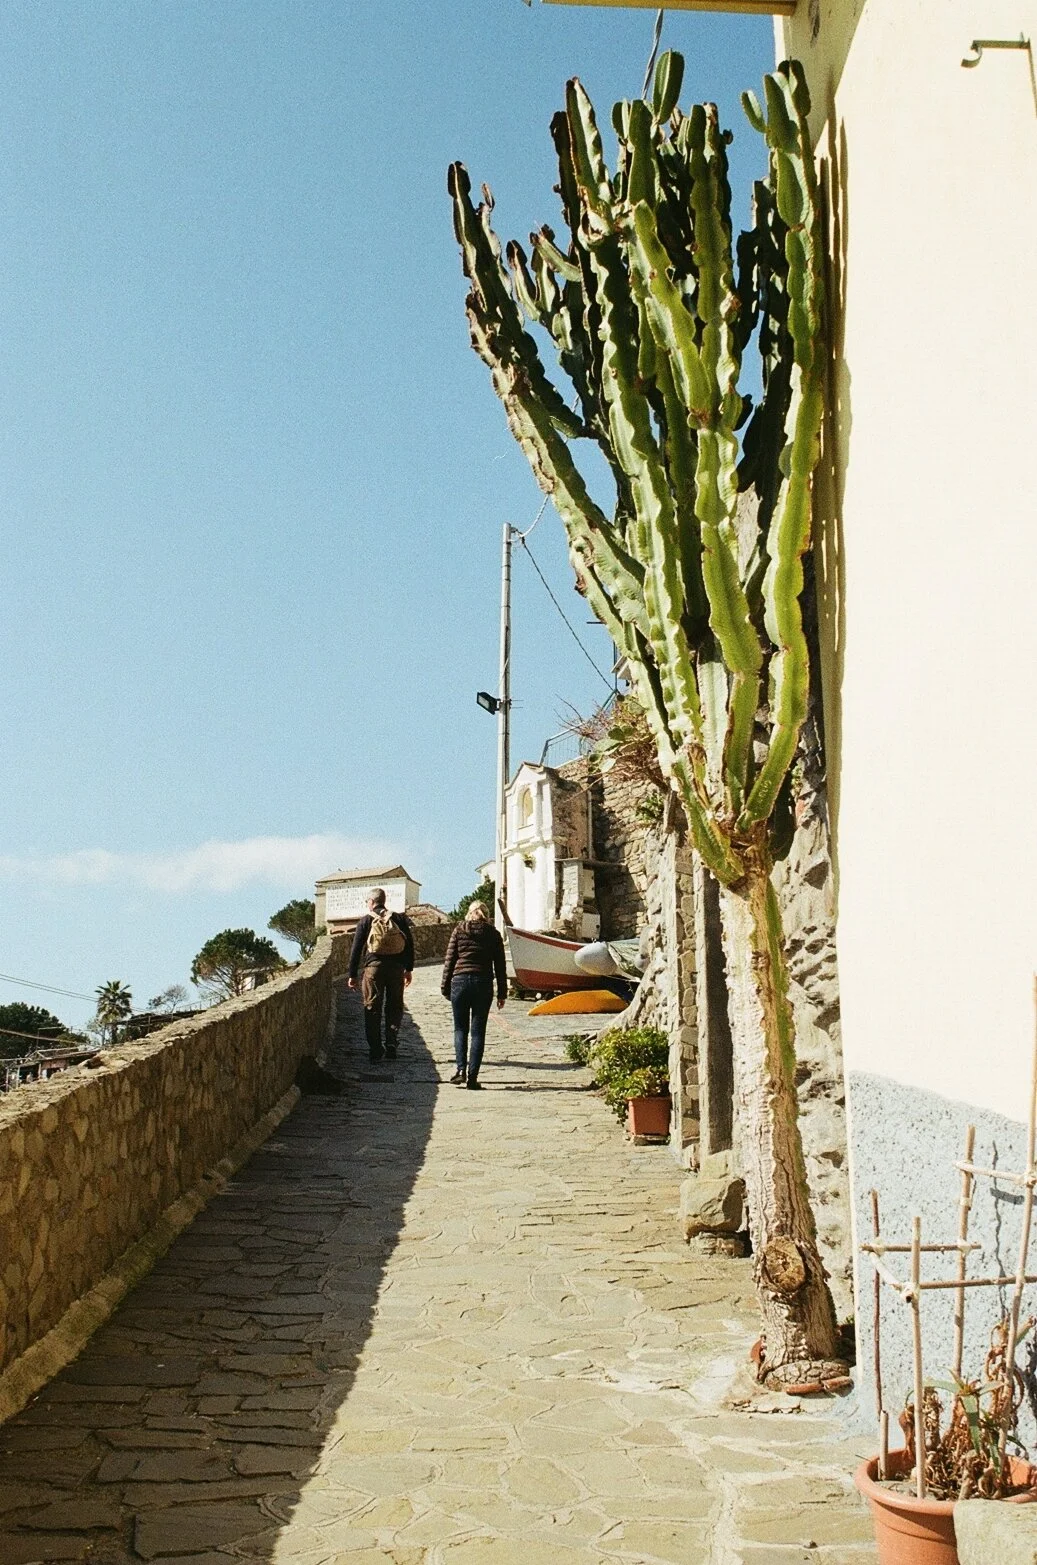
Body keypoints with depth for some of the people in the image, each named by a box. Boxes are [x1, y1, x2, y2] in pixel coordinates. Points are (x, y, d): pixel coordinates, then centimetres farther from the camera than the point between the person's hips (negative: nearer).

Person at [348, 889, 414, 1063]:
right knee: (394, 1007, 12)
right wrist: (409, 969, 14)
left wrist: (352, 975, 5)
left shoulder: (366, 920, 3)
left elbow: (356, 948, 1)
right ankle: (391, 1046, 4)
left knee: (372, 1009, 4)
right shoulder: (398, 919, 8)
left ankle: (375, 1051, 1)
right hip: (396, 968, 2)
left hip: (373, 966, -2)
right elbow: (410, 944, 8)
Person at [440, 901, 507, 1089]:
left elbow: (449, 960, 3)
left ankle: (460, 1069, -4)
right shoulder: (493, 934, 6)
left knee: (460, 1029, 11)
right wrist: (502, 993, 10)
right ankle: (472, 1076, 2)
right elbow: (500, 966, 6)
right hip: (483, 984, 0)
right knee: (478, 1031, 5)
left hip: (460, 981, 0)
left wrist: (445, 987, 8)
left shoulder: (459, 931, 4)